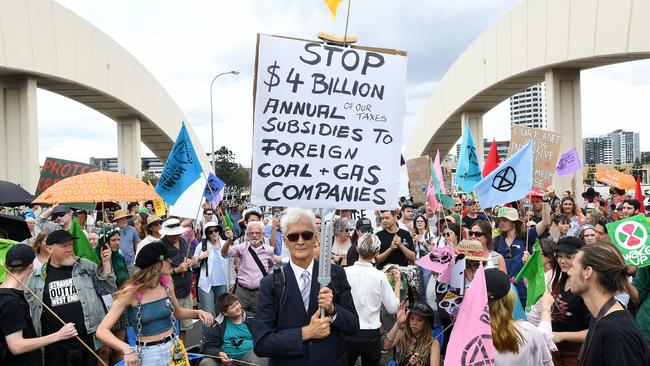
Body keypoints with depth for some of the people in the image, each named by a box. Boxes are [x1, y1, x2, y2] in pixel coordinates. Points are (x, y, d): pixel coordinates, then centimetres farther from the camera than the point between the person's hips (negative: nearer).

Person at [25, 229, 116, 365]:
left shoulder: (86, 266, 3)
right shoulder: (36, 276, 3)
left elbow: (107, 289, 2)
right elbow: (28, 310, 10)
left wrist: (106, 262, -10)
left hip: (88, 340, 0)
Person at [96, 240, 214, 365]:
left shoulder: (166, 282, -5)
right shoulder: (131, 291, -19)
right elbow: (102, 331, -21)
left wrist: (197, 313, -6)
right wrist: (127, 349, -36)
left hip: (173, 347, 5)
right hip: (149, 354, -4)